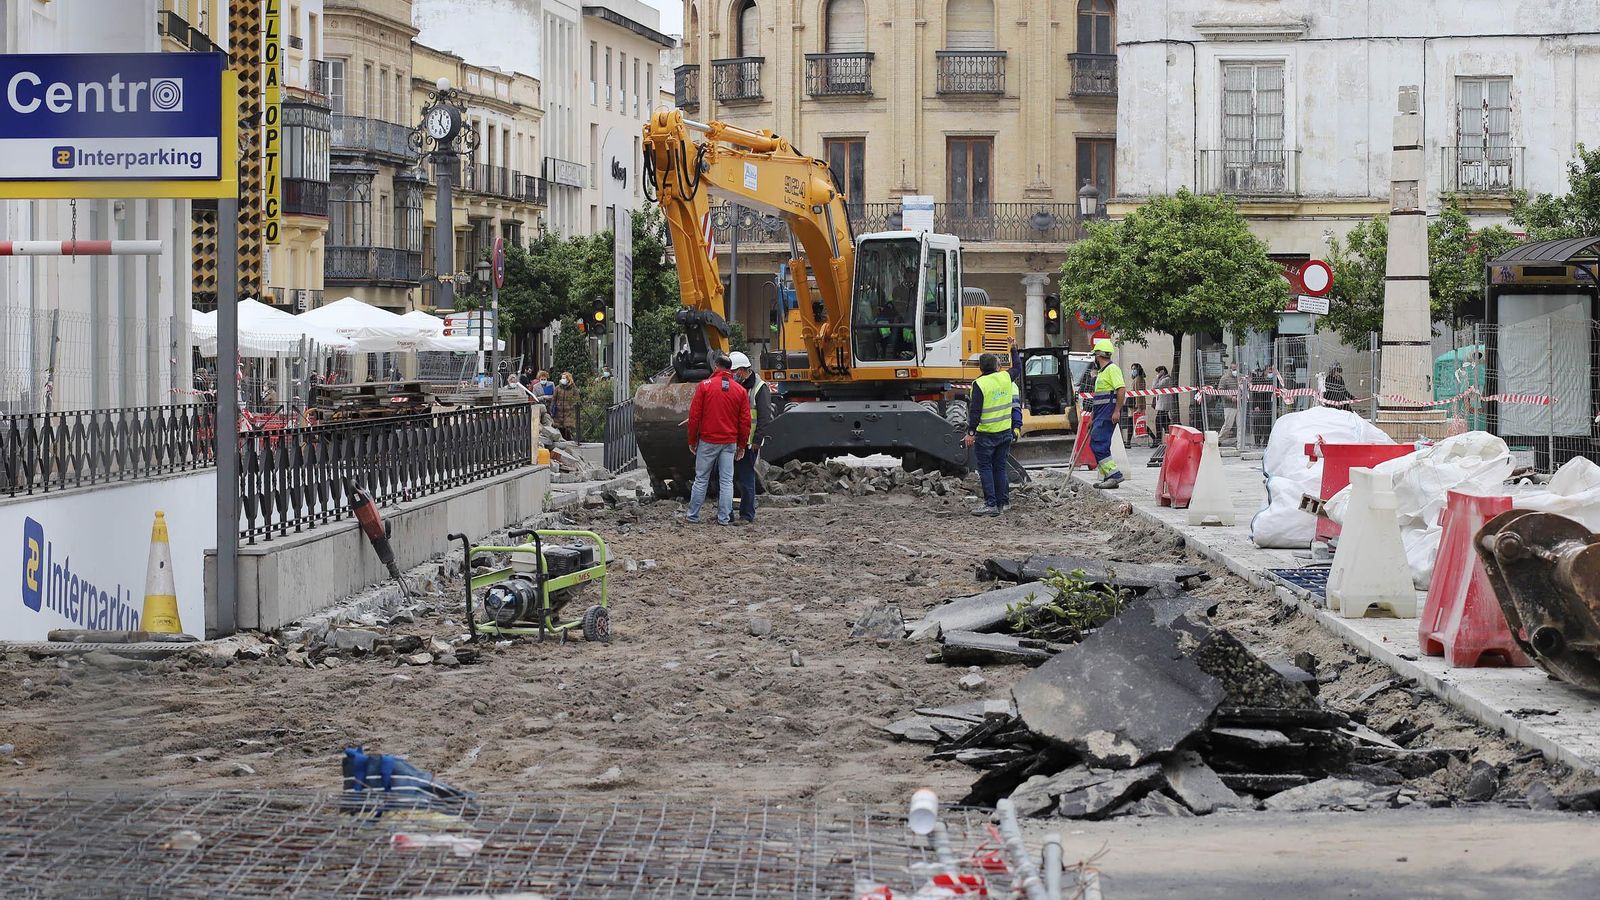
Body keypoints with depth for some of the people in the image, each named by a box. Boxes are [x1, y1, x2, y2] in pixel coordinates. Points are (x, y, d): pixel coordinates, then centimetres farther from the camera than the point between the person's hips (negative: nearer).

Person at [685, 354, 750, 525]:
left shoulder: (704, 386, -5)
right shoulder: (740, 390, 3)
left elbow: (694, 416, -5)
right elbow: (745, 421, 4)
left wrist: (692, 441, 4)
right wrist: (742, 445, 12)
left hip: (707, 441, -2)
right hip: (730, 443, 2)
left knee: (701, 480, 6)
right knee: (727, 481, 5)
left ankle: (693, 515, 10)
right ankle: (724, 518, 4)